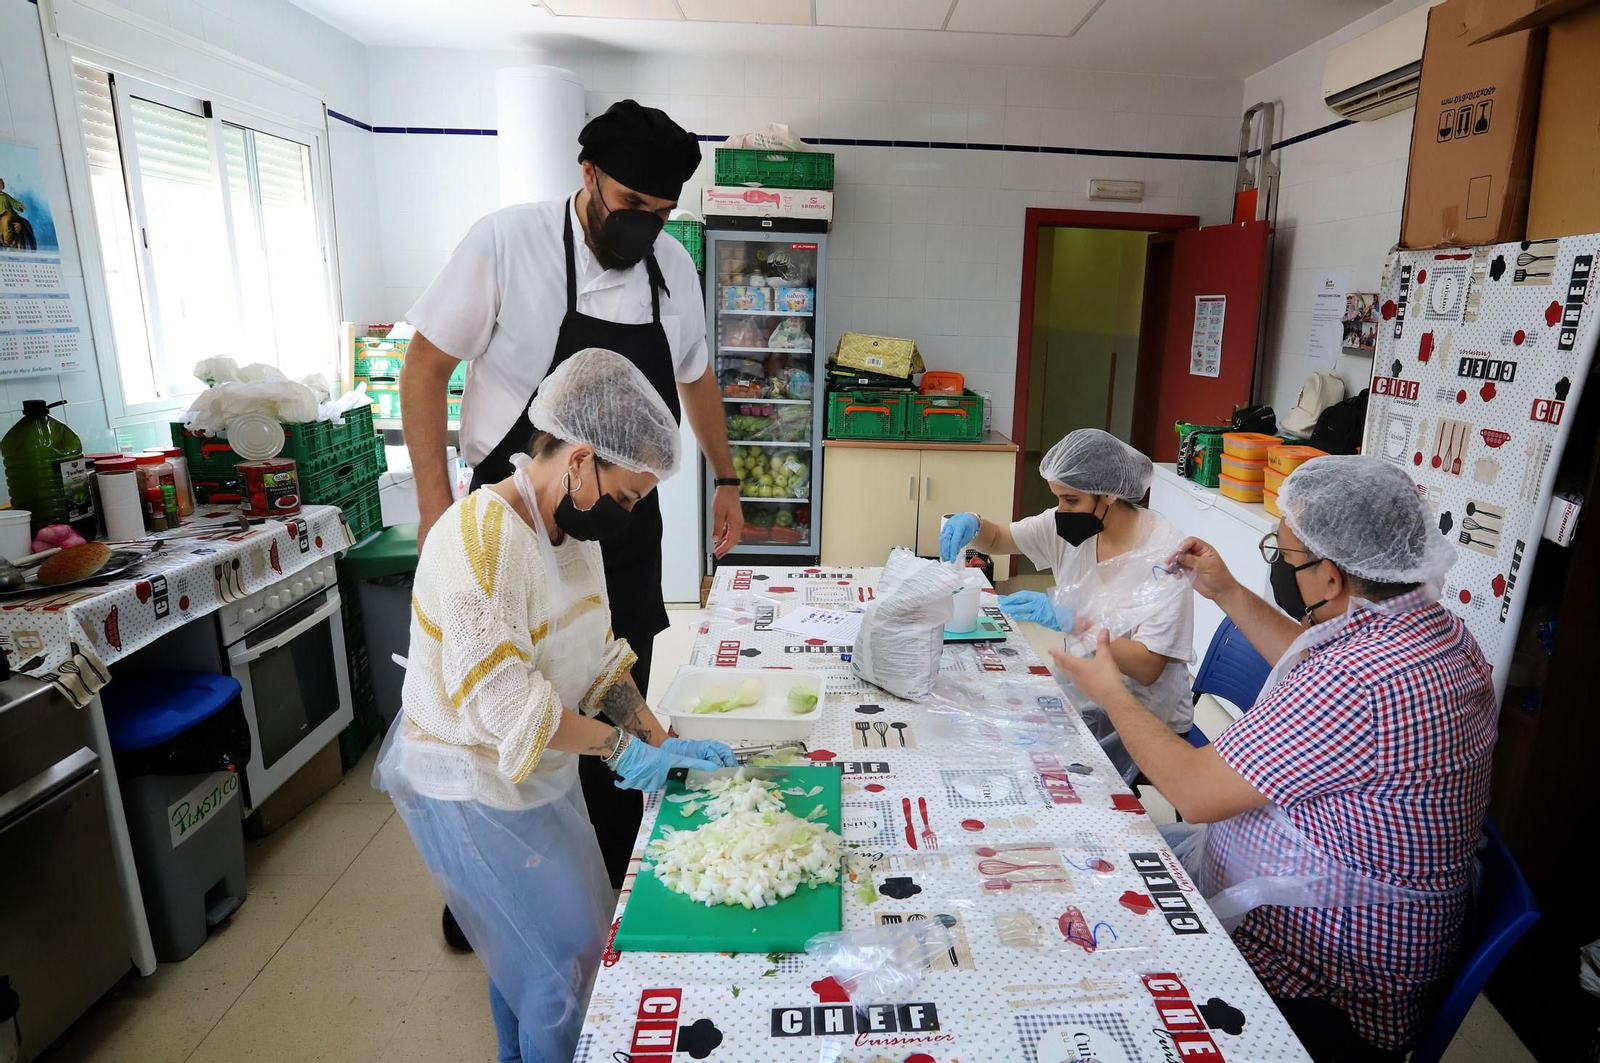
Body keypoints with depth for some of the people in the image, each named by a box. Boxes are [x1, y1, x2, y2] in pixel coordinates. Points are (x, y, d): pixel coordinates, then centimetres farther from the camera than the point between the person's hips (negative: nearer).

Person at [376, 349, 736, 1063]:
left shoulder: (575, 529, -1)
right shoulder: (482, 538, -29)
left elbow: (598, 658, 5)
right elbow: (501, 703, -30)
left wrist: (660, 742, -3)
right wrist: (620, 746, -20)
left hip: (540, 774, 8)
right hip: (469, 790, -8)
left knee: (526, 950, 24)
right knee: (565, 961, 4)